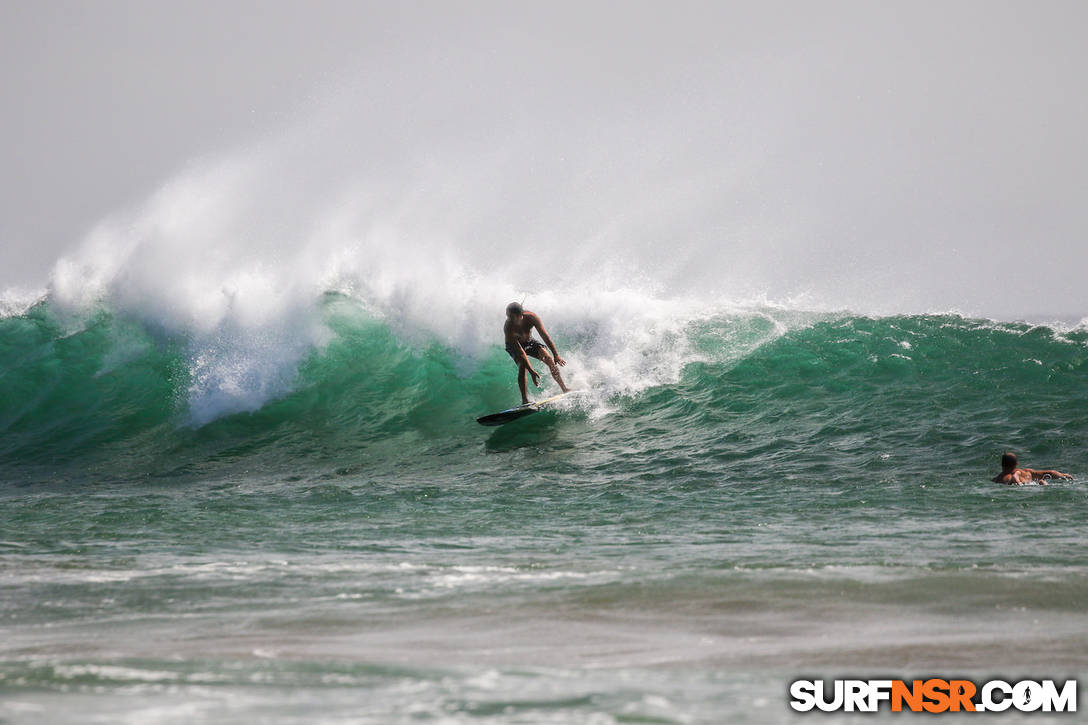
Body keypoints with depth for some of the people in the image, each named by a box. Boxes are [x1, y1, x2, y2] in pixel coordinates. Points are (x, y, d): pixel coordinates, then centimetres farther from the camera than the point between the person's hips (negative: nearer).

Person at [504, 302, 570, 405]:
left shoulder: (531, 317, -31)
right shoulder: (508, 327, -36)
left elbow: (545, 336, -26)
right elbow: (519, 351, -37)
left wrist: (556, 356, -32)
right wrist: (531, 371, -40)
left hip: (529, 342, 3)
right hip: (514, 345, -3)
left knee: (549, 359, -13)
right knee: (522, 365, -28)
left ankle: (565, 389, -6)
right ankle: (525, 400, -28)